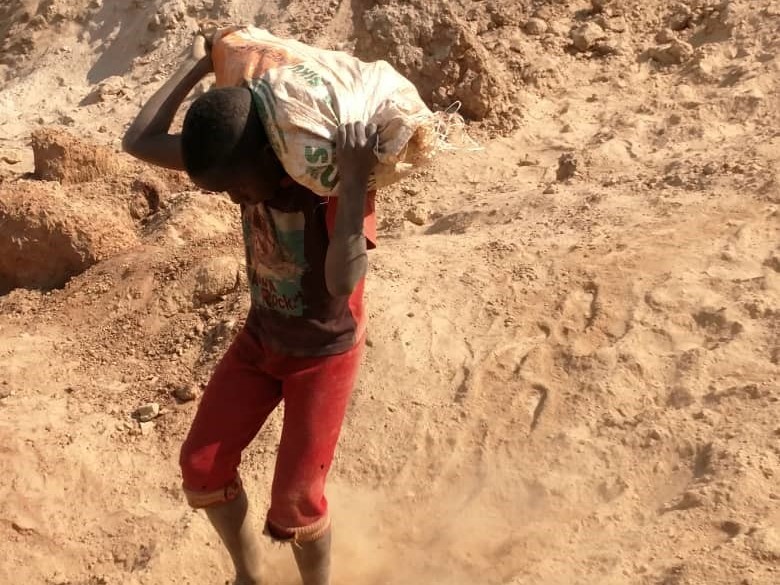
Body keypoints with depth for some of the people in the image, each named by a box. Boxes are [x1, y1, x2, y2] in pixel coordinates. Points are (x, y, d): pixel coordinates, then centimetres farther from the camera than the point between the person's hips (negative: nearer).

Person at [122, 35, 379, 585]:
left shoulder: (336, 179, -30)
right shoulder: (245, 157, -13)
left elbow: (344, 282, -45)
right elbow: (140, 141, -11)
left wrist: (354, 182, -50)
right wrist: (200, 63, -13)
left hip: (326, 352, -6)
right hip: (259, 338, 6)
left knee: (294, 501, -5)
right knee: (201, 466, 6)